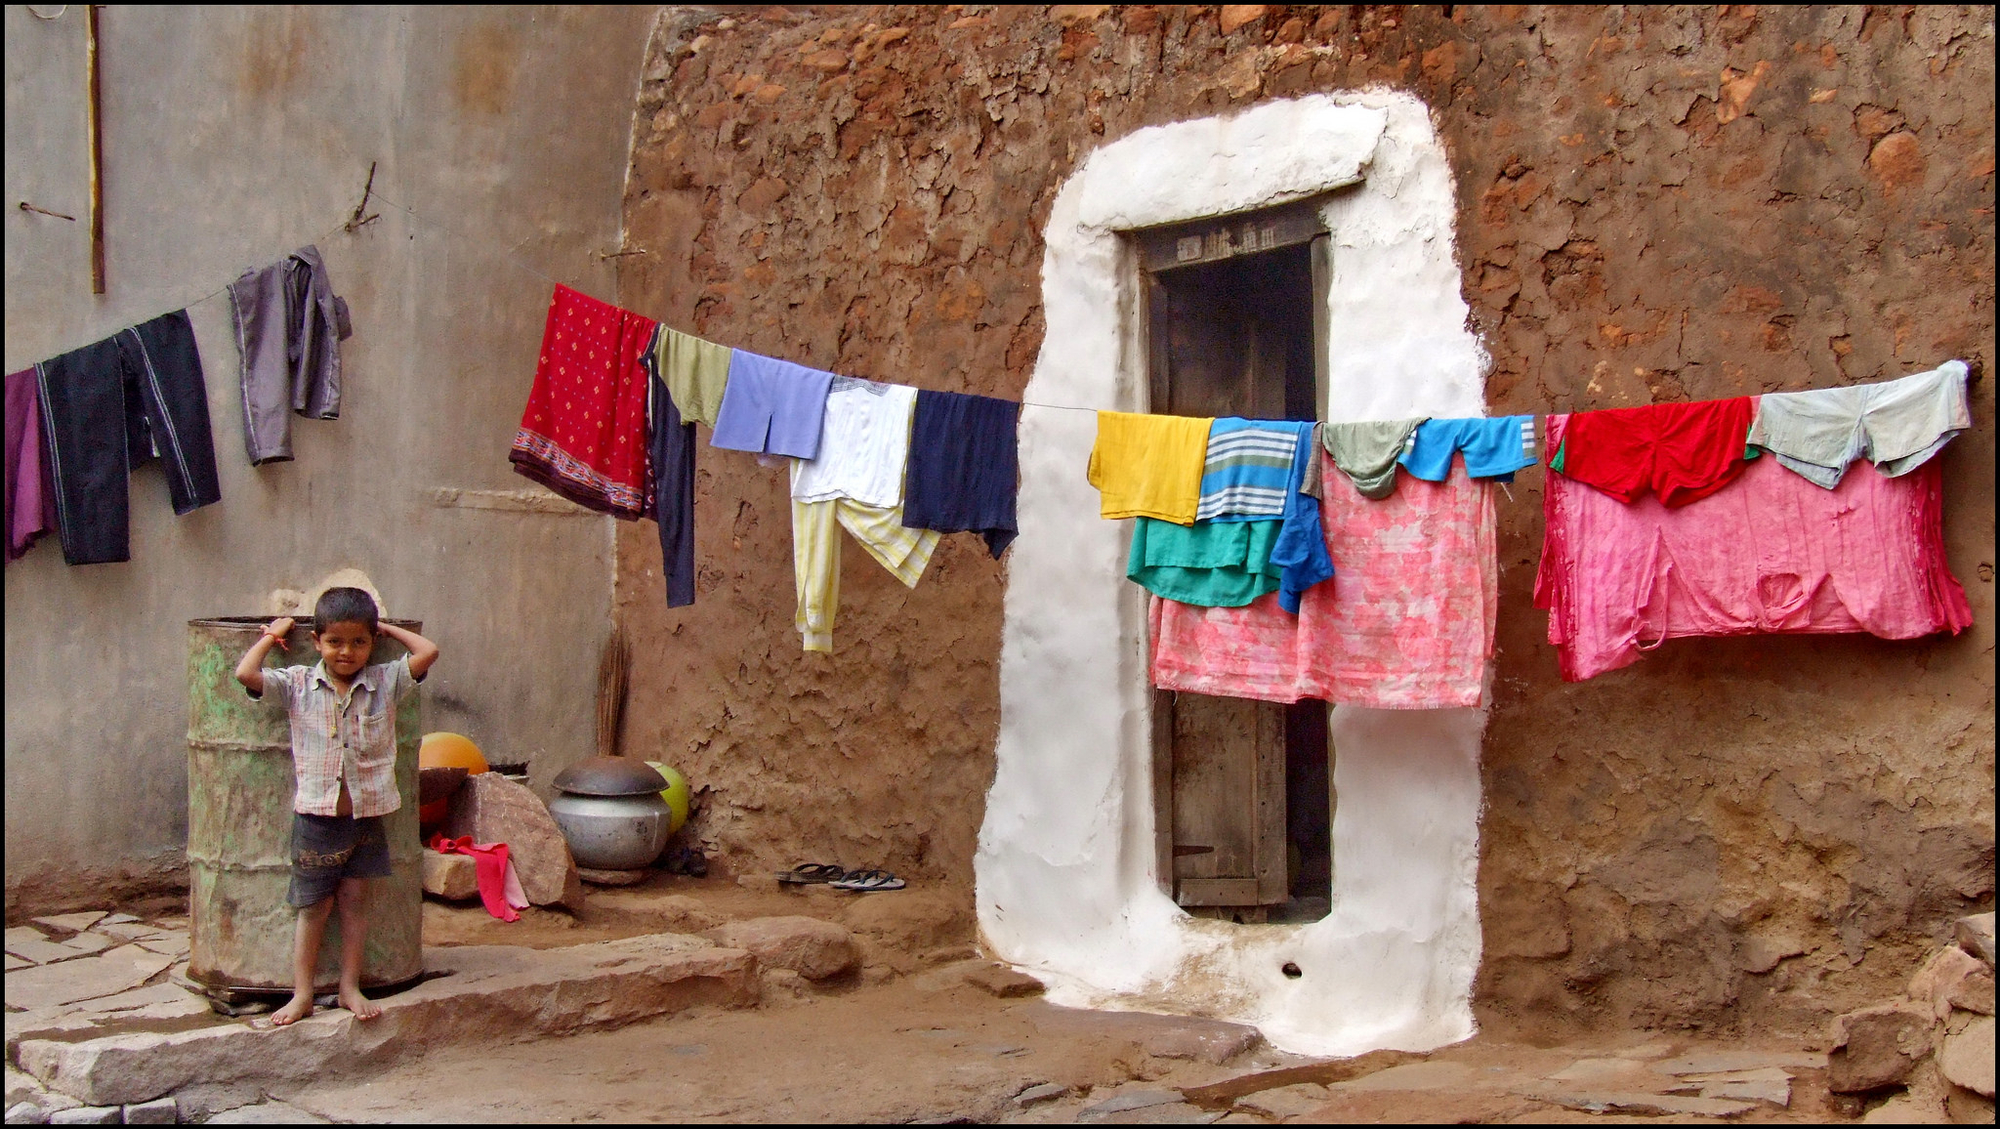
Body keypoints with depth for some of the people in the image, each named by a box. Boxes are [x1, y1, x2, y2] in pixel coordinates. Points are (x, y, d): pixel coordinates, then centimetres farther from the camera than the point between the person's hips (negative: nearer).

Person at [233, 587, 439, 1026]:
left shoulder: (385, 682, -2)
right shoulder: (297, 685, -4)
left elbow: (428, 652, -10)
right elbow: (246, 674, -15)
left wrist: (385, 627, 3)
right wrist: (272, 636, 0)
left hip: (366, 815, 1)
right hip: (315, 814, -1)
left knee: (354, 900, 9)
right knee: (313, 906, 7)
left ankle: (350, 987, 18)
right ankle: (302, 994, 14)